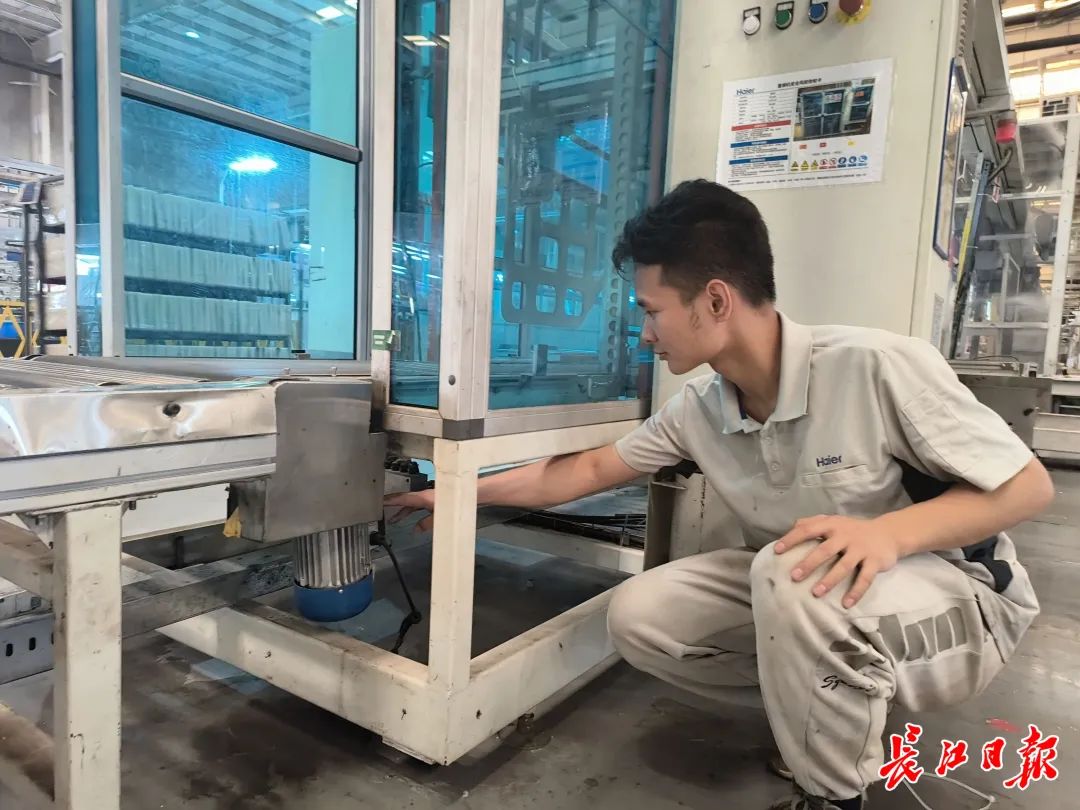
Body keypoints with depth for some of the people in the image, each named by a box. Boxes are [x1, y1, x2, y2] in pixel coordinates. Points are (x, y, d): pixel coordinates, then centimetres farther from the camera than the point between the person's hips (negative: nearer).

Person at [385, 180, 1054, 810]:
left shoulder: (876, 367, -26)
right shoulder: (696, 411, -9)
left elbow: (1028, 486, -18)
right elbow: (585, 471, 1)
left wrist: (888, 531, -35)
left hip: (958, 599, -5)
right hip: (797, 600, 6)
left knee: (797, 573, -36)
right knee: (640, 616, -9)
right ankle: (831, 711, 9)